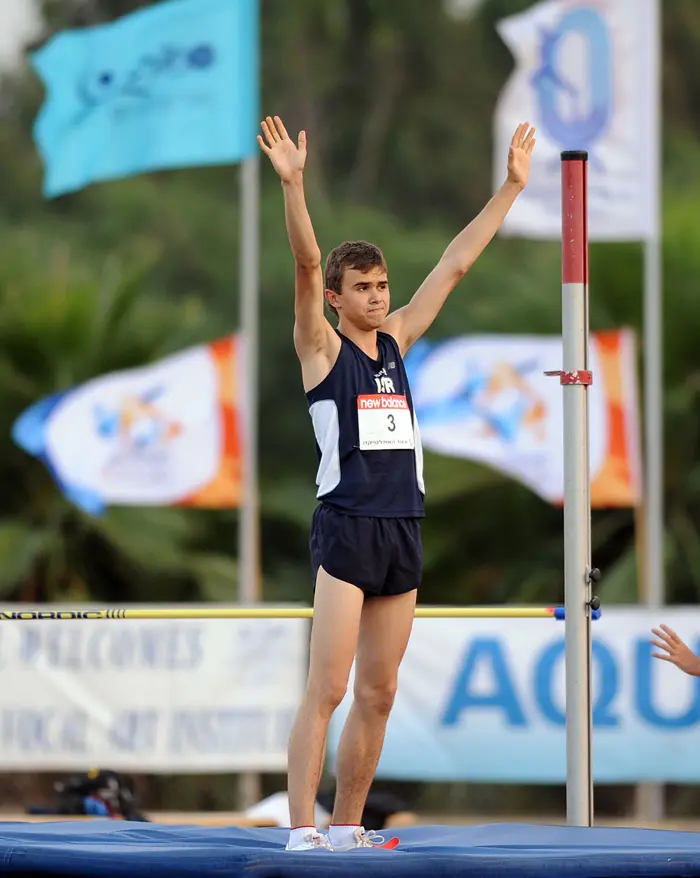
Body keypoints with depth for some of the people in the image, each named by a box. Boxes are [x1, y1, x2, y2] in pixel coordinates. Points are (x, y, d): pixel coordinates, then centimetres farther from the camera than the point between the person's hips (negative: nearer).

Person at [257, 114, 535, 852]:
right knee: (326, 691, -11)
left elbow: (455, 264, 16)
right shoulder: (322, 348, -1)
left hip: (402, 529, 7)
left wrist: (511, 187, 16)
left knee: (377, 695, 8)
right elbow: (306, 265, -15)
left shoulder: (397, 341, 15)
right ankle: (301, 833, -13)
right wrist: (292, 184, -29)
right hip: (345, 527, -7)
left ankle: (346, 830, 14)